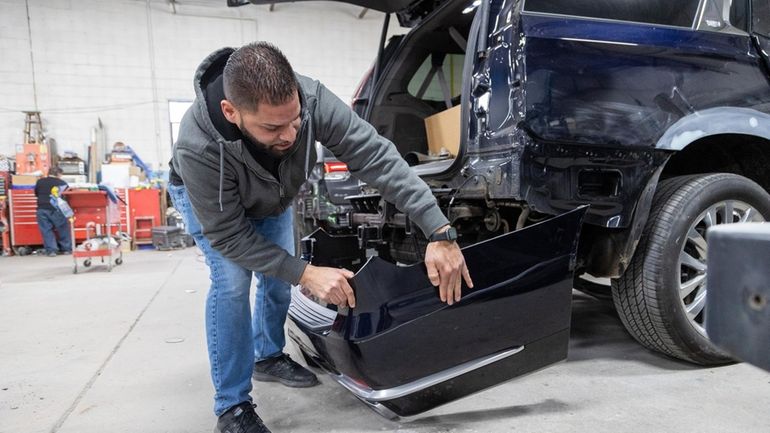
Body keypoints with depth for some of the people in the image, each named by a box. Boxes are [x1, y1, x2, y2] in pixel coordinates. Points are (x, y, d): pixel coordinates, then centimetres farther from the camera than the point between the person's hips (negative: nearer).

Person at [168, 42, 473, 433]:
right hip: (205, 197, -4)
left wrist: (439, 232, -47)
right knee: (232, 282, -20)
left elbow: (376, 156, -40)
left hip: (273, 195, 4)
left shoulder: (311, 99, -41)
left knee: (279, 278, 9)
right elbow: (228, 236, -34)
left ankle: (268, 357, 37)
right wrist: (306, 274, -40)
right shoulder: (198, 148, -45)